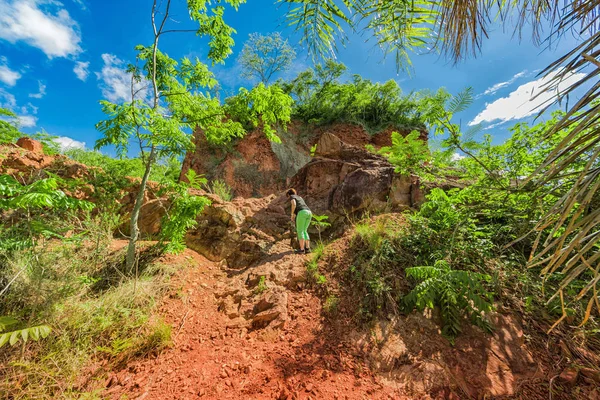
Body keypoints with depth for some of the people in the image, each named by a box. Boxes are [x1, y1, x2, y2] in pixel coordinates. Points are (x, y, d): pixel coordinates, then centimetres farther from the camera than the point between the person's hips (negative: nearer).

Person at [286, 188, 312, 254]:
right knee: (304, 231, 13)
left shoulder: (292, 197, 11)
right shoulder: (300, 197, 35)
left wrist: (292, 214, 3)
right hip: (309, 213, 7)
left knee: (300, 231, -1)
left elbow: (294, 204, -9)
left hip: (302, 213, -7)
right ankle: (307, 248, 6)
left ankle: (302, 249, -5)